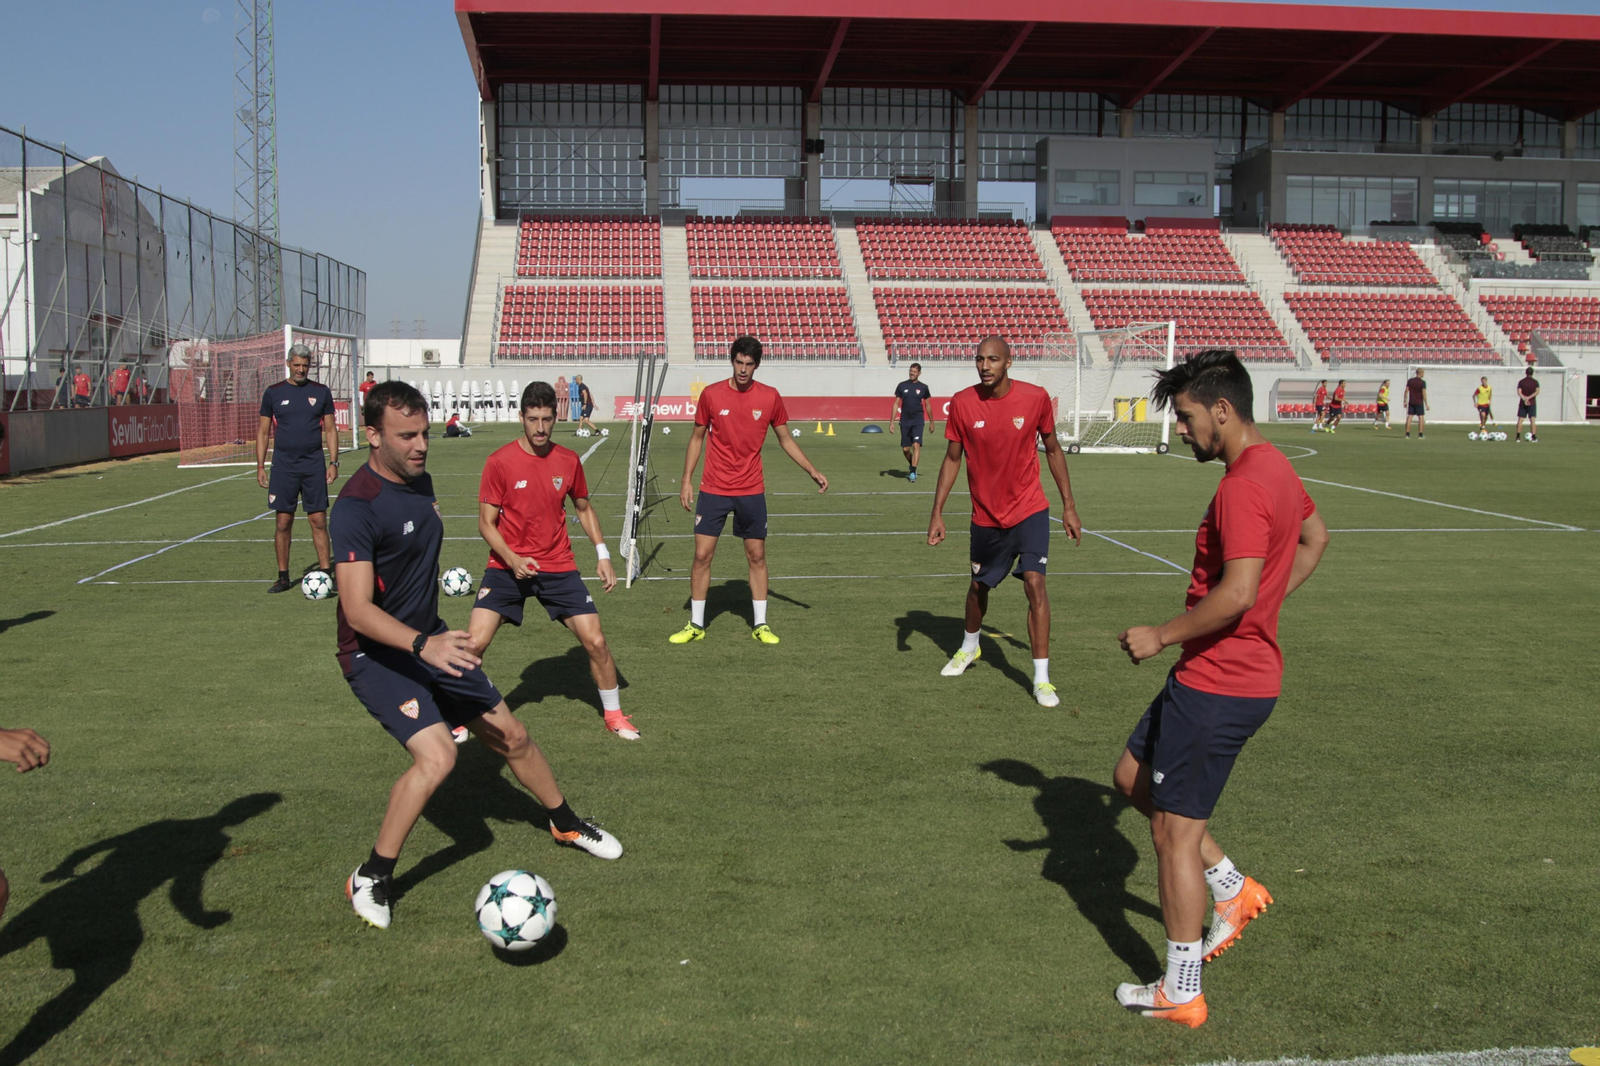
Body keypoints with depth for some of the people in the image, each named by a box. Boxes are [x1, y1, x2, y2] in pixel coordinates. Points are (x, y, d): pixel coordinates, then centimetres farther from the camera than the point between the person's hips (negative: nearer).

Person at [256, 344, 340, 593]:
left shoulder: (321, 392, 5)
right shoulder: (273, 392, 3)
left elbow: (330, 429, 8)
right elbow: (263, 431, 7)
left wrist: (333, 462, 0)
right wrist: (260, 466, 2)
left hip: (314, 465, 0)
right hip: (283, 465, 0)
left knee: (318, 520, 0)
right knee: (283, 521, 2)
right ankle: (283, 577, 10)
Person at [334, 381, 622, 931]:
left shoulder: (420, 479, 4)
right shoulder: (356, 505, -24)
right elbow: (358, 609, -31)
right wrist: (422, 644, -44)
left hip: (432, 642, 8)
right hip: (376, 654, -8)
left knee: (511, 737, 13)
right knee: (437, 756, -26)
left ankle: (566, 823, 38)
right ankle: (370, 879, -6)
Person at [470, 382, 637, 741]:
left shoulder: (569, 460, 1)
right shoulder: (500, 462, -9)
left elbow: (584, 509, 16)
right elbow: (486, 523, -6)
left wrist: (603, 555, 6)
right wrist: (512, 560, -21)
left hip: (559, 567, 2)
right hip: (508, 566, -2)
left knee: (595, 641, -3)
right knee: (474, 643, -14)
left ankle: (614, 715, 19)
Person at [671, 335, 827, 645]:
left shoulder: (770, 397, -2)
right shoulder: (711, 394, -4)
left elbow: (785, 439, 9)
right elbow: (697, 437, 6)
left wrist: (812, 471, 2)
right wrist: (686, 480, 1)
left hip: (751, 491, 1)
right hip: (713, 490, -1)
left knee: (757, 556, 6)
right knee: (702, 555, -1)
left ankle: (760, 625, 17)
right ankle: (696, 625, 12)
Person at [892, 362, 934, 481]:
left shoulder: (923, 387, 2)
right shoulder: (902, 386, 3)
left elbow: (927, 405, 11)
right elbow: (896, 404, 6)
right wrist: (892, 421, 1)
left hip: (918, 421, -2)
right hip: (904, 421, 2)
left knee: (916, 445, -17)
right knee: (905, 449, 6)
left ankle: (913, 472, -17)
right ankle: (912, 467, 33)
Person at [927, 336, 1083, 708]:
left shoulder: (1035, 398, -12)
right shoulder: (962, 403, -10)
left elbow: (1053, 450, 2)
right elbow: (952, 459, 1)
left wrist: (1069, 506, 2)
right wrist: (937, 513, -3)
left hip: (1029, 511, -2)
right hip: (985, 516, 2)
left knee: (1035, 583, -16)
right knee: (978, 586, 17)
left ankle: (1042, 678, -8)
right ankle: (969, 647, 48)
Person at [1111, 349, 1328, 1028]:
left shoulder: (1243, 486, -22)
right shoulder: (1274, 466, 10)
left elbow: (1236, 593, -29)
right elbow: (1314, 538, 26)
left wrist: (1162, 635, -17)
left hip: (1218, 684, -10)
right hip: (1225, 673, 10)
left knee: (1175, 832, 1)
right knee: (1133, 777, 22)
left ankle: (1180, 994, 13)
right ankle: (1234, 889, 28)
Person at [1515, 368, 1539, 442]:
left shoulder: (1521, 382, 2)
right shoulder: (1535, 382, 1)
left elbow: (1519, 392, -11)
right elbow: (1537, 392, -12)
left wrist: (1524, 399, -19)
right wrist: (1529, 397, -15)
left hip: (1523, 403, 1)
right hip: (1532, 403, -1)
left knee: (1520, 420, 3)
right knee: (1533, 420, -2)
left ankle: (1518, 437, -1)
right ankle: (1534, 437, -10)